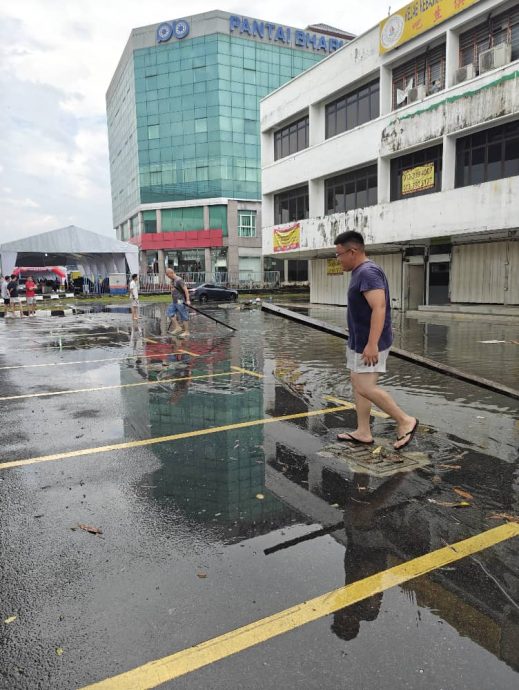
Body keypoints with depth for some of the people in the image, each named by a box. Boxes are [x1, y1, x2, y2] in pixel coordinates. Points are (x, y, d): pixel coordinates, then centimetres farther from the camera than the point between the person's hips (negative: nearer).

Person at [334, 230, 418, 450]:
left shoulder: (368, 272, -18)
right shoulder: (360, 272, 14)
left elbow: (379, 308, -28)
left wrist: (372, 344, -33)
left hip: (369, 344, -10)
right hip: (359, 342, 10)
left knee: (365, 387, -10)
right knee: (357, 384, 12)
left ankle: (405, 421, 4)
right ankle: (363, 432, 20)